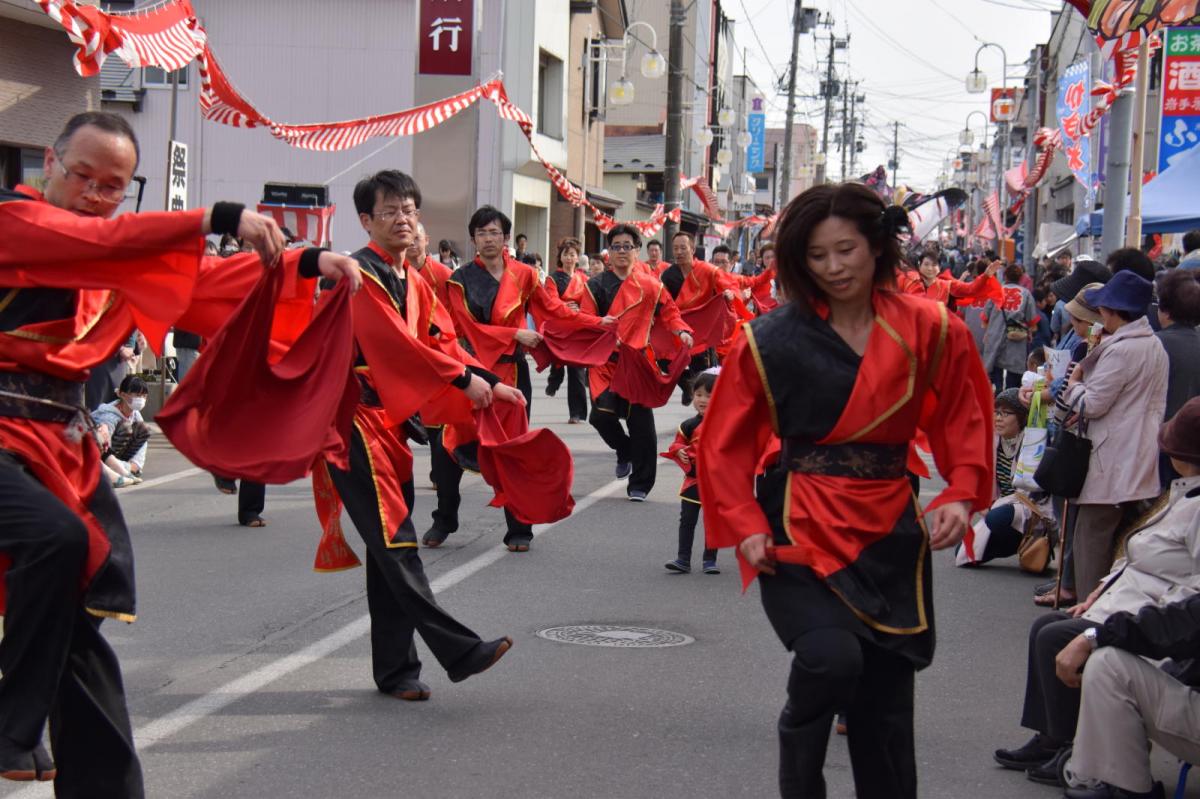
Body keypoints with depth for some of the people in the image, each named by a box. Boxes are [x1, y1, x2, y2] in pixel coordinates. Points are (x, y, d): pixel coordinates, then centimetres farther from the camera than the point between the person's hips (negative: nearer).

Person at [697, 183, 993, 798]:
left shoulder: (929, 331, 1)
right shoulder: (773, 338, -5)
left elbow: (964, 424, 9)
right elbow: (726, 442, 1)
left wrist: (961, 496, -8)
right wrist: (745, 526, -11)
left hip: (888, 530, 3)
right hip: (799, 527, -3)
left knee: (885, 698, 8)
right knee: (832, 656, -26)